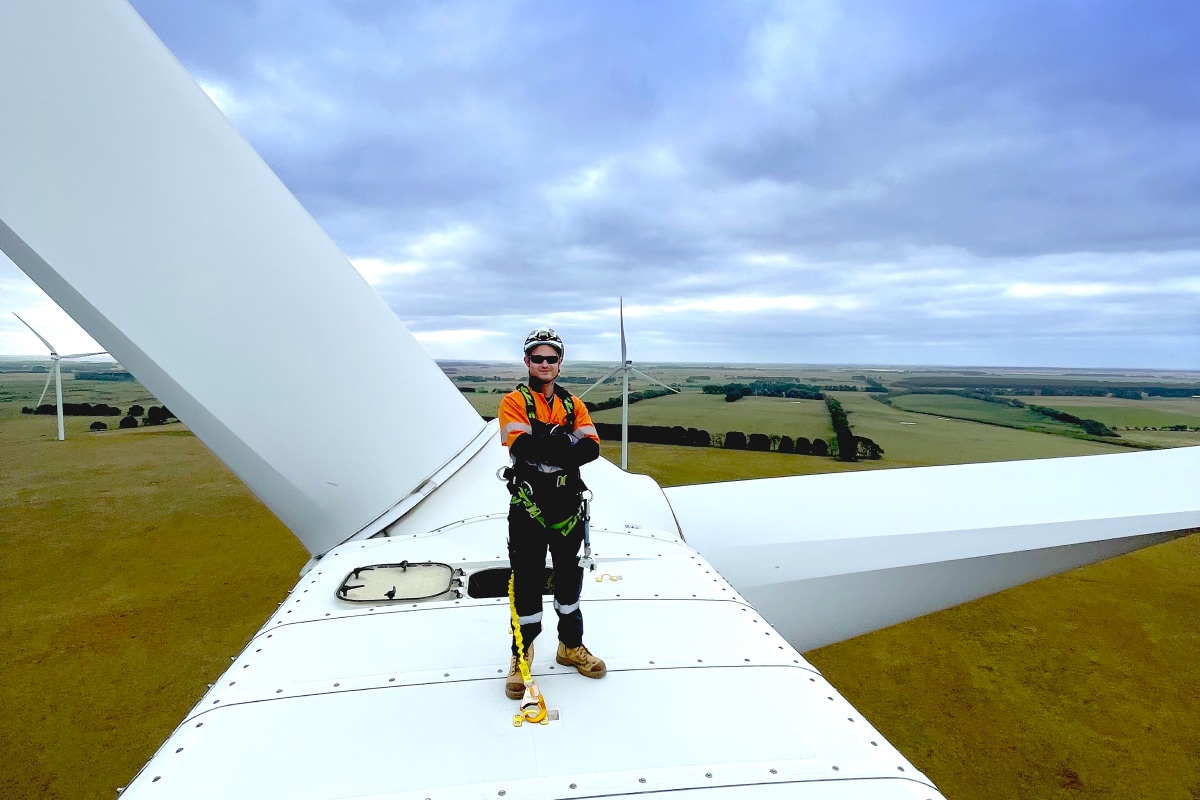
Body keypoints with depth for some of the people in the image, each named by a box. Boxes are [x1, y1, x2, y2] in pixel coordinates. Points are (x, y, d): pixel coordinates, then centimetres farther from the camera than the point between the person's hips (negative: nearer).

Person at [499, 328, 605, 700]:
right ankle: (522, 656, 23)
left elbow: (591, 448, -8)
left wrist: (545, 451, -22)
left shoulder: (574, 405, 9)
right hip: (528, 506, -4)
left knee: (570, 577, 15)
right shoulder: (515, 402, -3)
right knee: (527, 582, 4)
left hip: (568, 505, 4)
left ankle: (571, 646, 34)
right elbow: (522, 446, -21)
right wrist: (565, 446, -21)